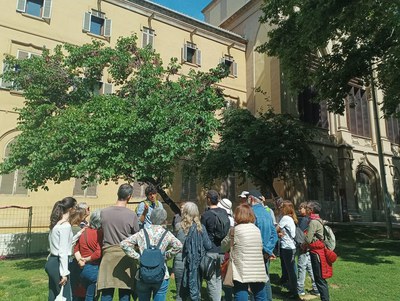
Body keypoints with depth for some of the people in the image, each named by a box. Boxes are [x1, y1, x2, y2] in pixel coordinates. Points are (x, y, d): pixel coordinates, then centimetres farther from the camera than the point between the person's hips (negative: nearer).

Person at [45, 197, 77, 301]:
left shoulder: (56, 223, 10)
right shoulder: (65, 226, -18)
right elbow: (63, 252, -19)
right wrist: (64, 273, -16)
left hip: (52, 262, 9)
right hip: (58, 264, -9)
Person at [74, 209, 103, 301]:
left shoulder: (83, 231, 1)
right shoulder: (99, 233, -16)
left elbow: (76, 248, 0)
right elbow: (98, 253, -23)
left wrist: (80, 260, -8)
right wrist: (86, 260, -9)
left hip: (83, 268, 6)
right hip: (94, 269, -6)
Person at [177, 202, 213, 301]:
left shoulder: (179, 227, -10)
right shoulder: (200, 227, -7)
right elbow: (208, 246, -4)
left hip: (181, 264, 0)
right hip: (196, 264, 1)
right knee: (195, 293, 15)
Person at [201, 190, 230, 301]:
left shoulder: (206, 215, -13)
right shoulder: (224, 213, 2)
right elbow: (228, 231, 10)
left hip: (210, 251, -5)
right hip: (222, 250, 5)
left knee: (211, 280, 4)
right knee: (219, 278, 18)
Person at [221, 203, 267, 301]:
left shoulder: (235, 230, -7)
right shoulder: (257, 229, 7)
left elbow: (224, 246, 5)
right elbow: (260, 247, 11)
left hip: (241, 273, -4)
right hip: (258, 272, 5)